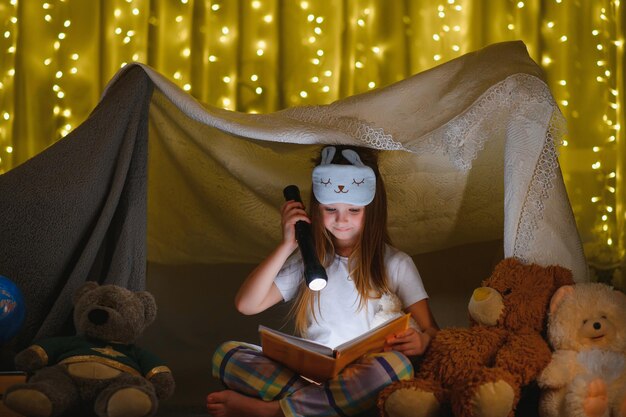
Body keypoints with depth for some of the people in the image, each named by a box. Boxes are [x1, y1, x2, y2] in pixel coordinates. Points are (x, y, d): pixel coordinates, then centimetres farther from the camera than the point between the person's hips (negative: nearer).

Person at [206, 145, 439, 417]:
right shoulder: (308, 260, 15)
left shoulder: (395, 264, 8)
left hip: (361, 381, -2)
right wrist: (287, 245, 0)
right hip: (308, 371, 2)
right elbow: (246, 305, 5)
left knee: (397, 365, -38)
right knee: (226, 354, -17)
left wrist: (422, 341, -23)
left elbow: (431, 331, 2)